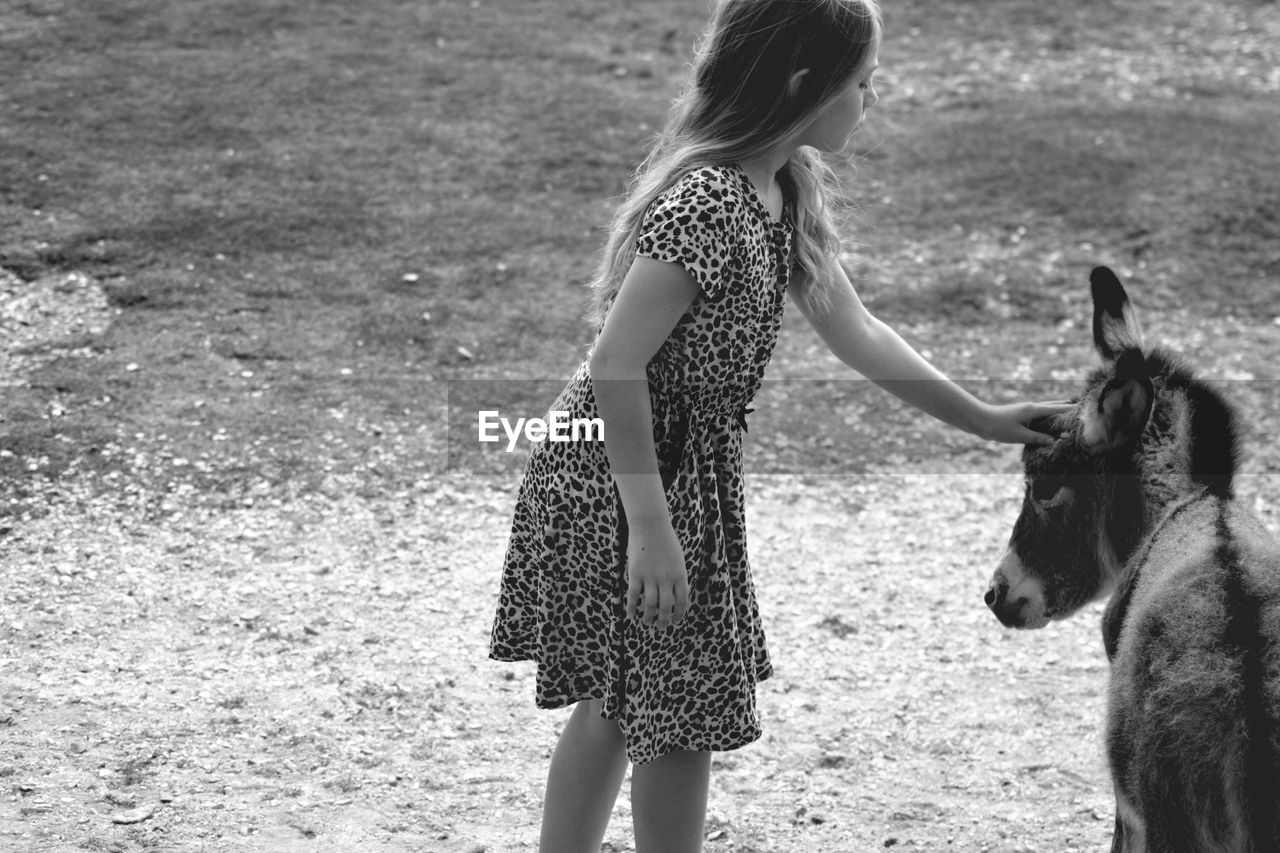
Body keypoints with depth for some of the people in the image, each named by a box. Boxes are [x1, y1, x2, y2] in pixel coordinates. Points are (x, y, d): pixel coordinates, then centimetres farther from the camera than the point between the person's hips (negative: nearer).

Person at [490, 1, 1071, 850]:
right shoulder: (705, 205, -26)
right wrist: (651, 527, -26)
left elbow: (851, 329, 11)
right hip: (625, 484, -9)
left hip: (685, 472, 9)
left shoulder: (786, 189, 3)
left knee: (621, 702, 18)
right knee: (678, 716, 2)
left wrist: (982, 418, 12)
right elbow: (618, 364, -26)